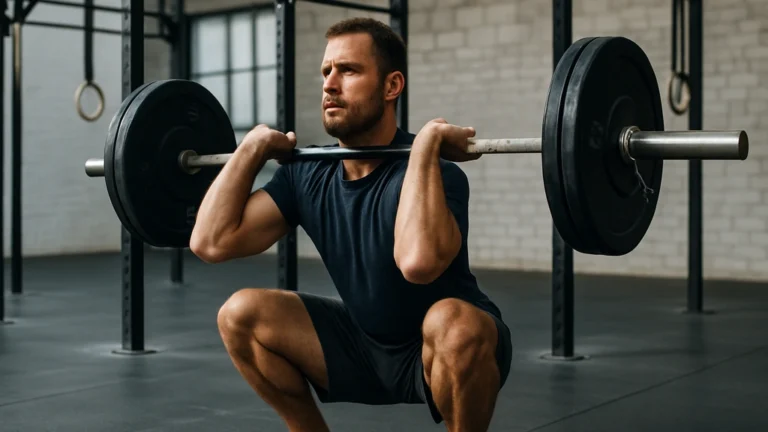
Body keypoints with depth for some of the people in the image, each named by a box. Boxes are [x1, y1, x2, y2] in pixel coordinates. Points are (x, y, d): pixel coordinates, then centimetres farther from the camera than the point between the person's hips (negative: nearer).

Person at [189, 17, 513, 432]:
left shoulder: (433, 173, -27)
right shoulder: (309, 174, -6)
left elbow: (419, 261, -49)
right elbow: (211, 242, -11)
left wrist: (425, 144, -41)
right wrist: (253, 146, -7)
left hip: (450, 351, -6)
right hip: (367, 343, 6)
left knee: (453, 324, -40)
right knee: (240, 314, -7)